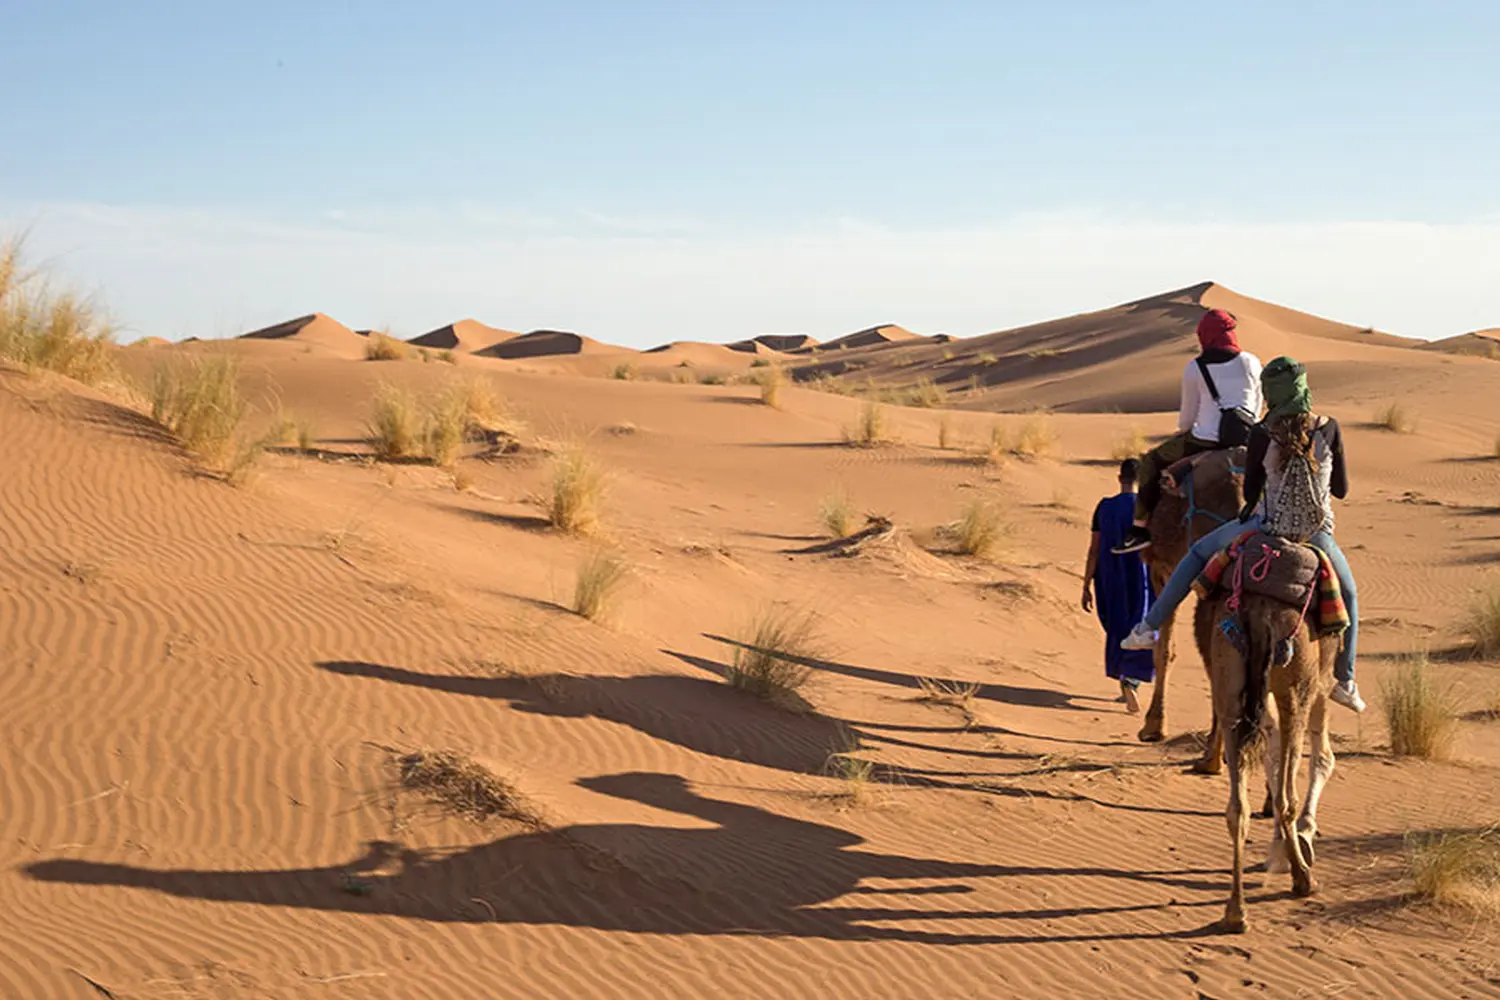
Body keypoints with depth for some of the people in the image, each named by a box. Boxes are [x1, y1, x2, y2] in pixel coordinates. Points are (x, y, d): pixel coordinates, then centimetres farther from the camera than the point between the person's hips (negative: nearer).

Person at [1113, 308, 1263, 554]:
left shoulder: (1194, 369, -2)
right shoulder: (1251, 363, 6)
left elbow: (1187, 415, 6)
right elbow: (1256, 408, 14)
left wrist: (1183, 432, 27)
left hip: (1205, 441, -3)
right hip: (1244, 439, 3)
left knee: (1152, 461, 17)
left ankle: (1140, 527, 9)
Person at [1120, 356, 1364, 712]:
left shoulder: (1263, 434, -9)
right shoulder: (1329, 429, -5)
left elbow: (1250, 492, 0)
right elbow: (1341, 489, 4)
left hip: (1270, 529, -1)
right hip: (1317, 536, 1)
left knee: (1199, 552, 21)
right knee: (1348, 594, 28)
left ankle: (1149, 626, 18)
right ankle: (1345, 681, 26)